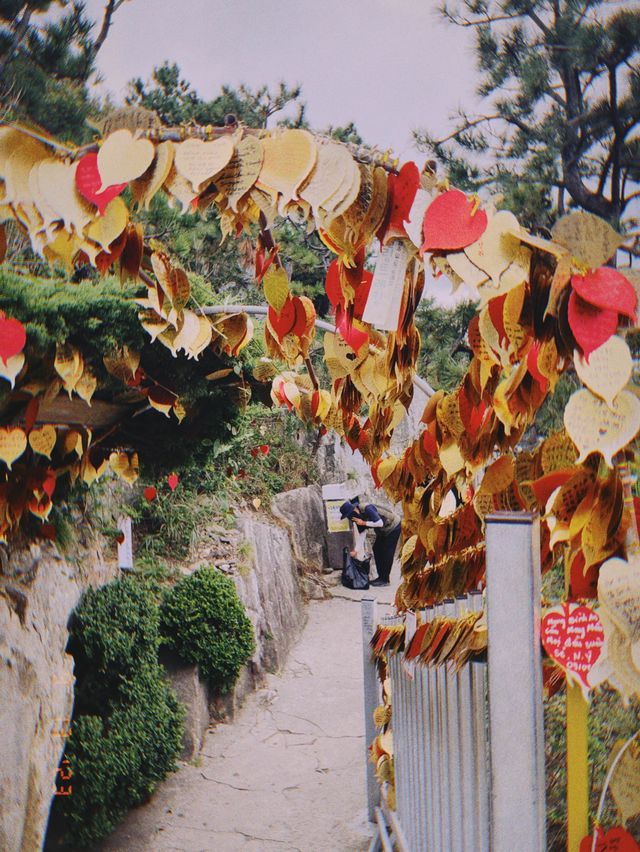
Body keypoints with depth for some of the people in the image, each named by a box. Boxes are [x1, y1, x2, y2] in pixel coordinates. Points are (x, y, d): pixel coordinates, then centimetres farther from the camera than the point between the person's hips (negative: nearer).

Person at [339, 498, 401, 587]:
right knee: (377, 550, 8)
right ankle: (381, 577, 16)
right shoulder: (358, 514, -3)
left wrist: (363, 523, -29)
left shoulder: (367, 509, -31)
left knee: (386, 553, -8)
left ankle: (385, 580, -3)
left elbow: (380, 523, -33)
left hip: (393, 527, -9)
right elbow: (362, 532, 3)